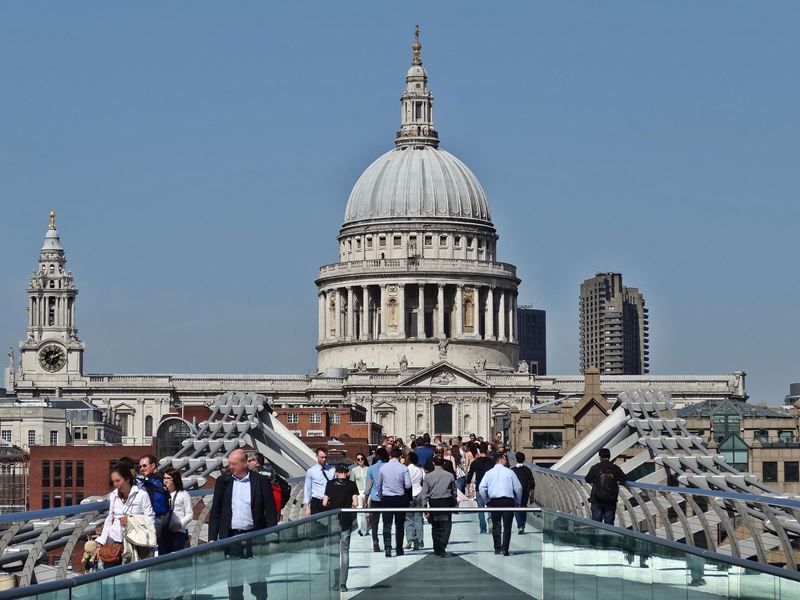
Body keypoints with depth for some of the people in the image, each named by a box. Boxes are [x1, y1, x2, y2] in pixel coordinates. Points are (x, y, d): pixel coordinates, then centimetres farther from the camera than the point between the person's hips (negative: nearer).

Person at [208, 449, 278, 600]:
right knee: (234, 581, 7)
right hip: (231, 537, 2)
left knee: (258, 580, 2)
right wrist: (212, 538, 1)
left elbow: (271, 512, -1)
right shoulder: (223, 481, 6)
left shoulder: (261, 482, -1)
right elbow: (215, 512, 7)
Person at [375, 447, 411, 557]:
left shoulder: (383, 468, 0)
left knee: (387, 524, -1)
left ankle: (387, 547, -18)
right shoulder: (403, 469, -9)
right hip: (400, 498, -1)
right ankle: (399, 549, 12)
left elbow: (378, 484, 8)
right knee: (399, 525, 10)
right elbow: (408, 485, -9)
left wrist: (380, 496, 23)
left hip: (386, 498, 1)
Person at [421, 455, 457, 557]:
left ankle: (437, 549, 16)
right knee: (446, 526, -1)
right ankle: (442, 548, -15)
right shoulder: (450, 476, 1)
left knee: (435, 527, 12)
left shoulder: (428, 476, 0)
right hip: (446, 502, -1)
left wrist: (424, 506, -1)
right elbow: (454, 491, 6)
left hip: (433, 503, 1)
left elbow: (424, 493, -3)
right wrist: (454, 505, 15)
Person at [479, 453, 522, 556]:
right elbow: (518, 488, 0)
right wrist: (517, 501, 11)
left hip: (494, 501, 2)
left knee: (496, 526, 12)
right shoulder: (509, 472, 1)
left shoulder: (489, 473, 6)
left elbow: (482, 487, -4)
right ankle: (505, 549, -8)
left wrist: (487, 500, 7)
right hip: (508, 500, -2)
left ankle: (497, 548, 10)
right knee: (507, 526, 0)